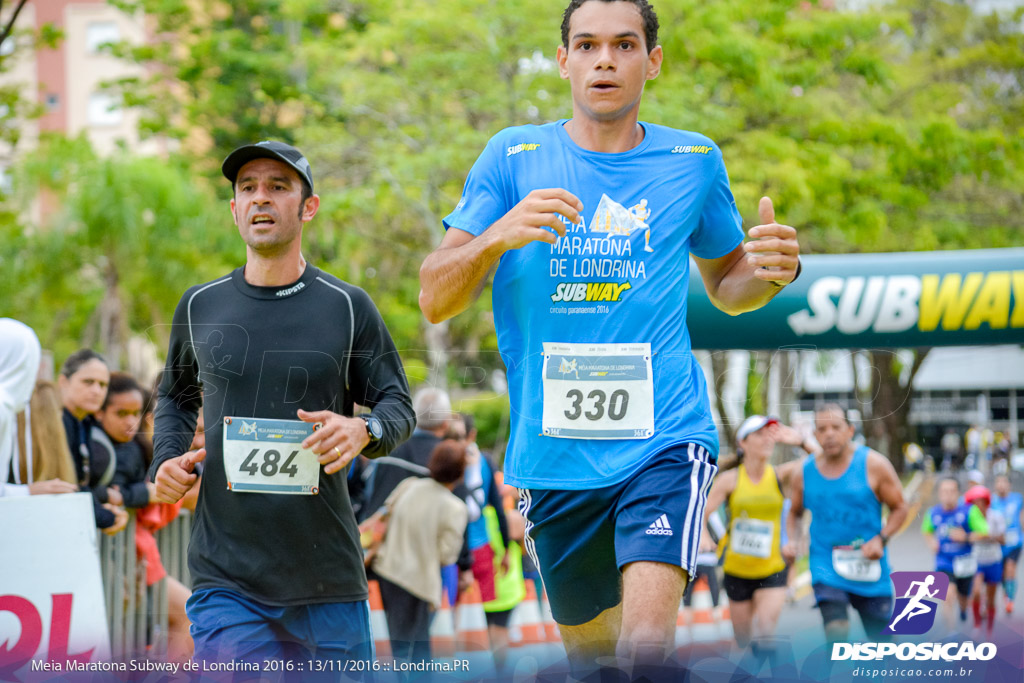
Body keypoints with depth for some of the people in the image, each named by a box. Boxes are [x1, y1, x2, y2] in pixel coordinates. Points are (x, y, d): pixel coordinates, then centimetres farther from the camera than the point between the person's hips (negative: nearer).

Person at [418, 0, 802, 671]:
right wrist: (498, 236, -22)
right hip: (552, 455, 2)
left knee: (647, 642, -23)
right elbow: (435, 300, -2)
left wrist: (773, 270, -3)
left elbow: (726, 284, 21)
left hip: (664, 439, -1)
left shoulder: (695, 161, 6)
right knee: (589, 647, 15)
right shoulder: (513, 156, 3)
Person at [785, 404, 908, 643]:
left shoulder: (873, 465, -5)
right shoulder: (804, 473, 2)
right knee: (836, 631, -22)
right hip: (826, 567, 0)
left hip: (868, 567, 0)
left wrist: (881, 539, -15)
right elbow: (795, 513, 18)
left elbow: (899, 507, 1)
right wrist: (793, 540, -2)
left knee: (880, 638, 9)